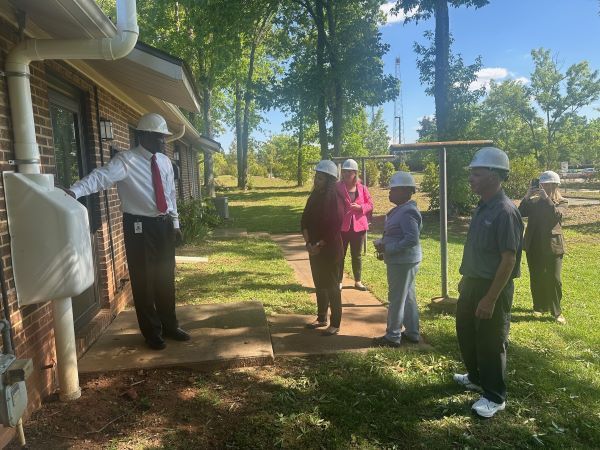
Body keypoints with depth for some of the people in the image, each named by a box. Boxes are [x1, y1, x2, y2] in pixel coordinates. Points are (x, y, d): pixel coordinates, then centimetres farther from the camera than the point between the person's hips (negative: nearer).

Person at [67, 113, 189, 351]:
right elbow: (101, 176, -29)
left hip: (163, 224, 6)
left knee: (166, 278, 15)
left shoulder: (165, 161, 8)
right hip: (139, 226, -6)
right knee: (143, 280, 5)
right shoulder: (126, 160, -13)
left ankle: (169, 326, 32)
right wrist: (74, 191, -45)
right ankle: (152, 332, 23)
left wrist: (175, 223, 14)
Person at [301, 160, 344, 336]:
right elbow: (305, 221, 7)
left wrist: (319, 245, -15)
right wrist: (308, 243, -5)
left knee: (331, 286, 1)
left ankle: (335, 324, 12)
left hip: (330, 250, -7)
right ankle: (321, 318, 30)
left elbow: (335, 227, -19)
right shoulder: (314, 197, 8)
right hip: (315, 249, 7)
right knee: (319, 285, 16)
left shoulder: (334, 199, -14)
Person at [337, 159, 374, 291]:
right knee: (340, 255, 6)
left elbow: (370, 205, 4)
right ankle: (339, 281, 18)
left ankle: (358, 281, 26)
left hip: (358, 226, 2)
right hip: (341, 226, -2)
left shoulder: (362, 188, 2)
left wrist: (360, 207, -14)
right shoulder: (337, 188, -6)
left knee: (357, 255, 13)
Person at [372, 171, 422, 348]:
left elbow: (412, 239, -28)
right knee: (408, 296, 17)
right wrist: (383, 243, 5)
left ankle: (393, 336, 12)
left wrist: (388, 249, -22)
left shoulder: (407, 212, -21)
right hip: (402, 260, 10)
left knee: (397, 298, 0)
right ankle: (412, 332, 28)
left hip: (403, 261, -10)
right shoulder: (401, 209, 11)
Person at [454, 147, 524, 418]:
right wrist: (465, 280, 18)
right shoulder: (482, 207, 6)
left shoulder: (505, 212, -21)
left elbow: (509, 259, -22)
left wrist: (491, 298, -22)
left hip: (493, 287, -9)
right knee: (465, 333, 21)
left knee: (490, 343, 6)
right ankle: (476, 378, 43)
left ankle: (494, 397, 25)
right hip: (472, 283, 9)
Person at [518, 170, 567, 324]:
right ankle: (539, 307, 24)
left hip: (552, 245, -2)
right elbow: (521, 213, -8)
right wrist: (527, 195, -15)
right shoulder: (533, 201, 6)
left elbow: (557, 214, -19)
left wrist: (546, 197, -22)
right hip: (534, 246, 2)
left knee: (554, 279, -2)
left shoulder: (561, 202, 2)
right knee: (536, 278, 10)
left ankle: (557, 311, 11)